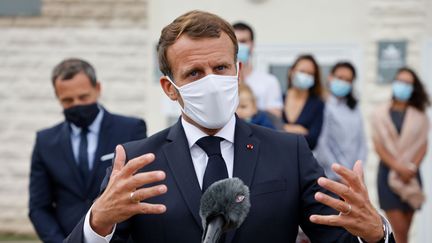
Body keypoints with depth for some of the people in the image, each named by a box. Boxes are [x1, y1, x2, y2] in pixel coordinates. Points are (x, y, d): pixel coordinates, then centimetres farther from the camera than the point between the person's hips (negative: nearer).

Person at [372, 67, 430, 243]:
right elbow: (378, 146, -2)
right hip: (388, 173, -2)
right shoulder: (380, 114, 4)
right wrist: (397, 167, -14)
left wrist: (411, 168, -12)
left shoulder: (419, 115, 8)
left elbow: (423, 145, 3)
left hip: (411, 175, 2)